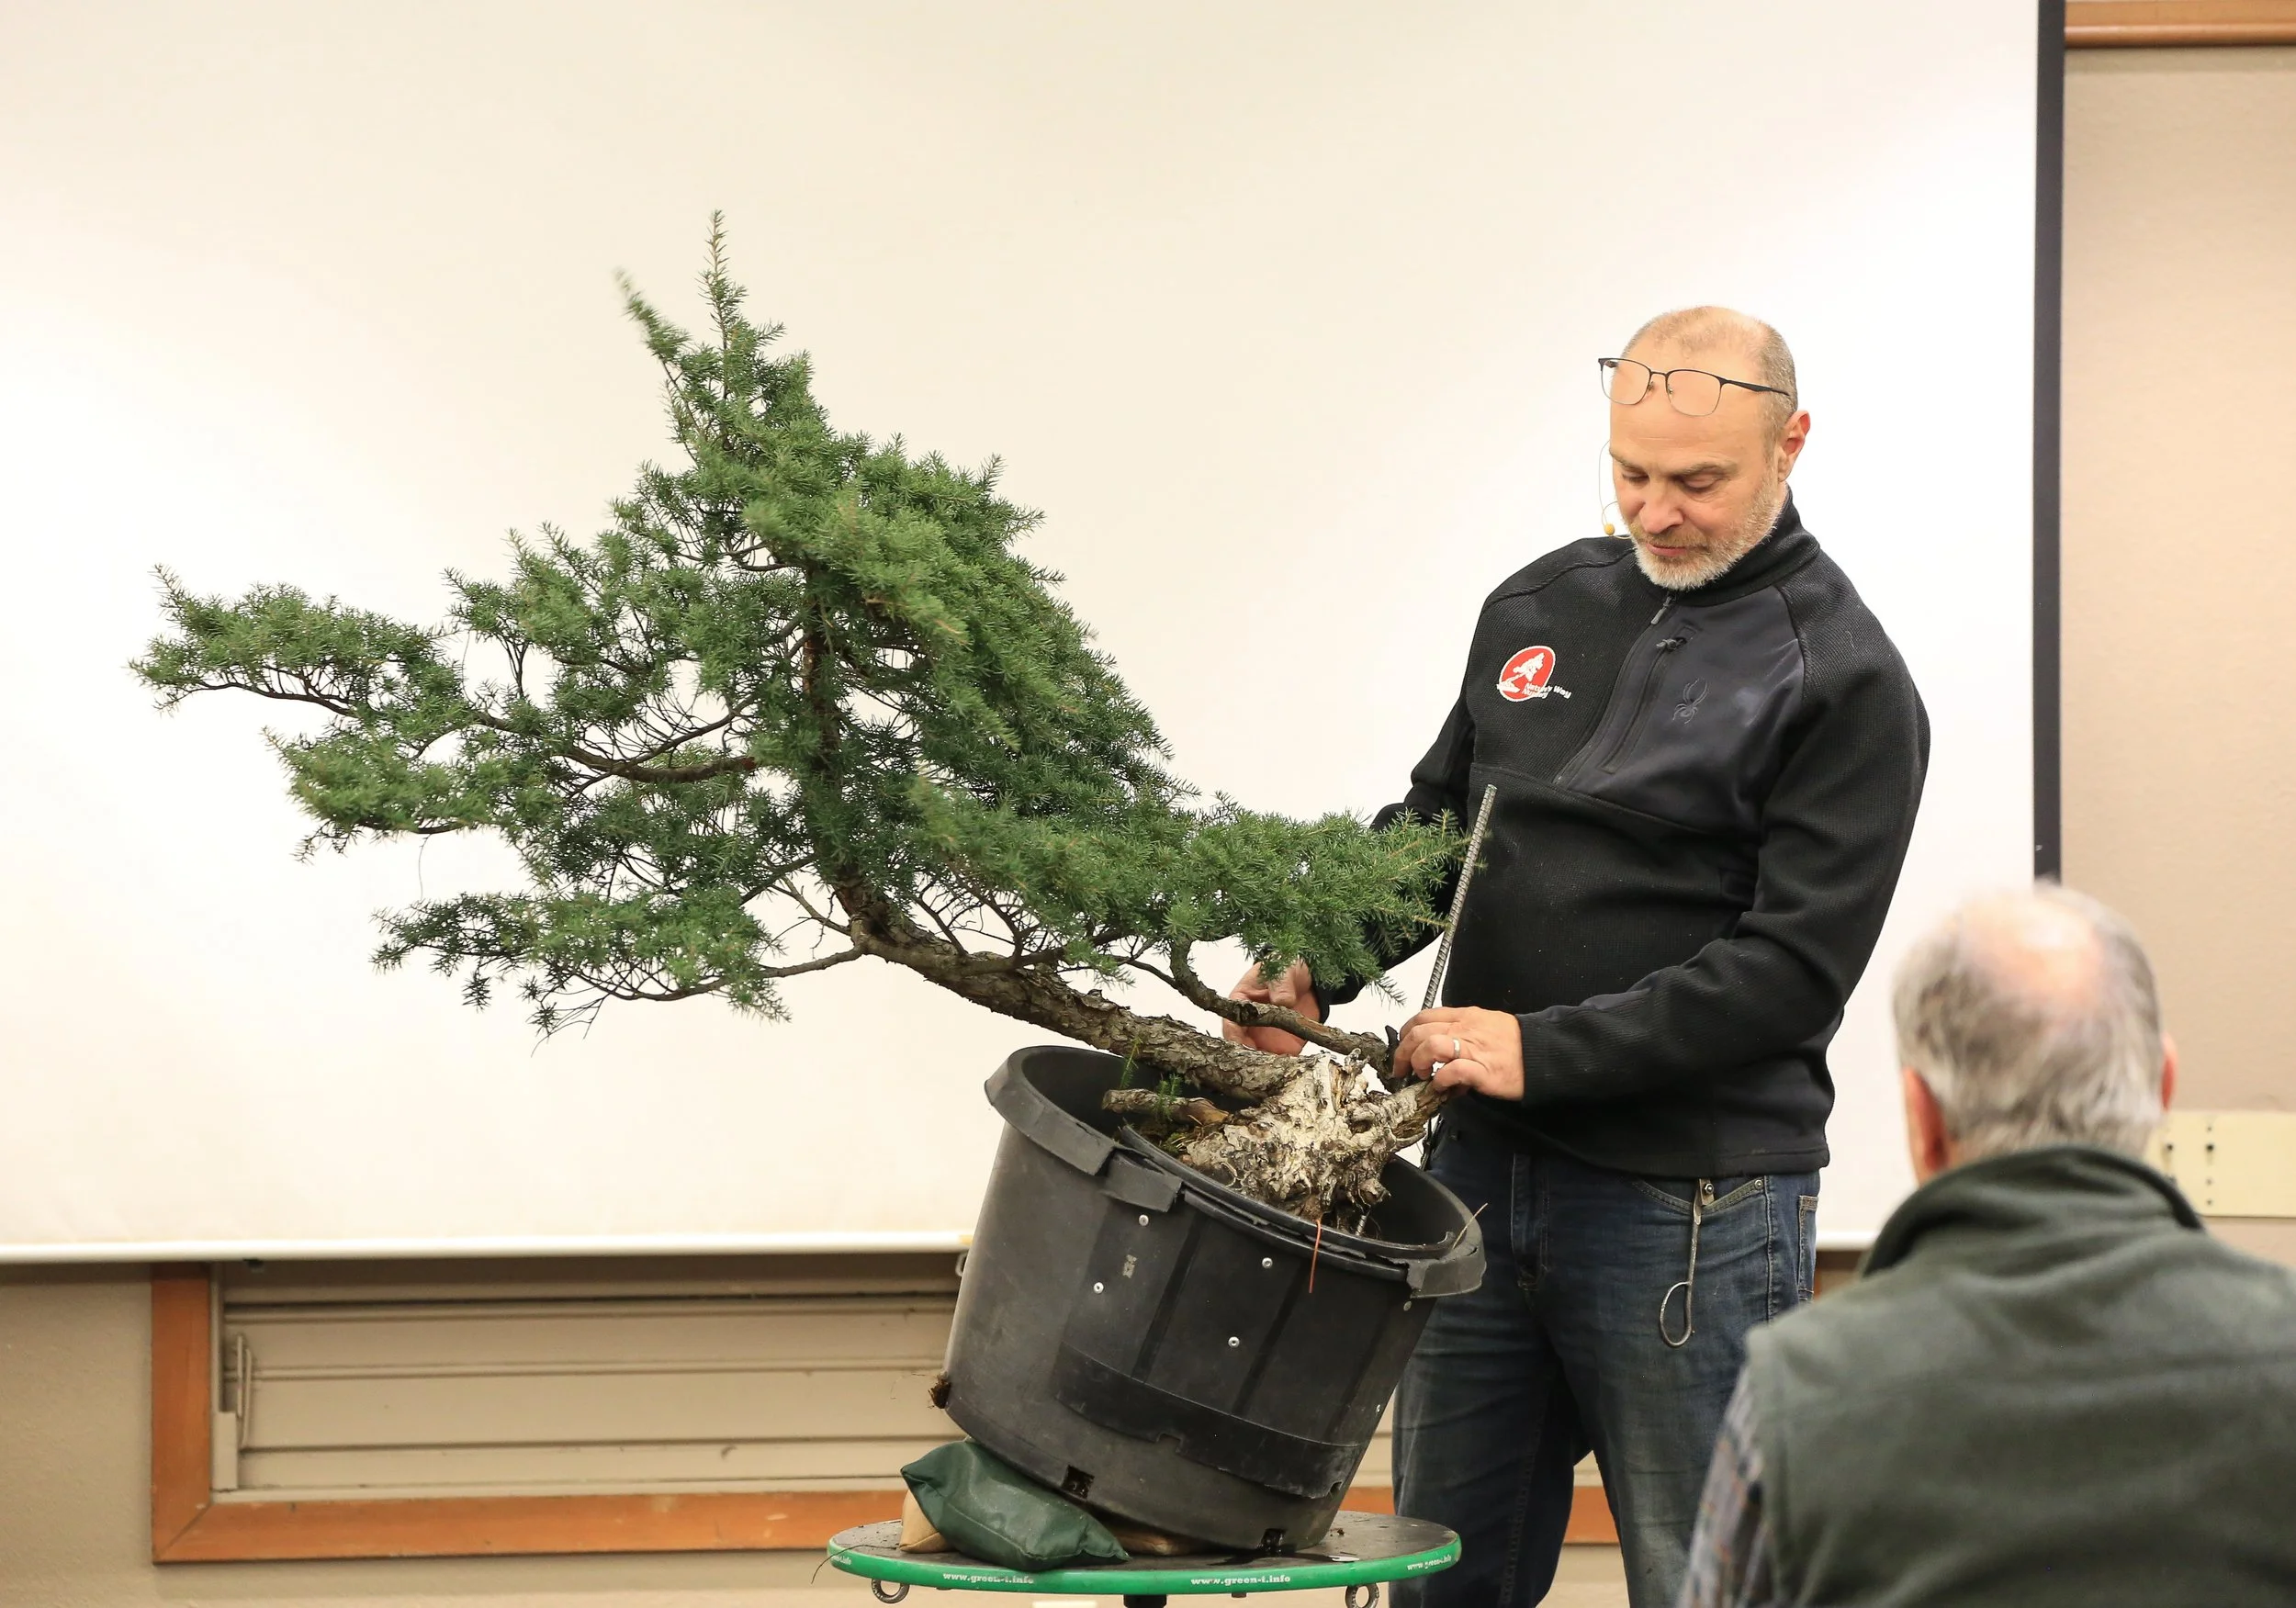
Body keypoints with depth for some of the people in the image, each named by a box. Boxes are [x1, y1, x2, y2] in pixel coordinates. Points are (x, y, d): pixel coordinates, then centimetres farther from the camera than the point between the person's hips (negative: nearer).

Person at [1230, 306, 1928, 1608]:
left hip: (1694, 1207, -6)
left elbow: (1794, 963, -15)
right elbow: (1437, 822, 22)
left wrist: (1544, 1050, -20)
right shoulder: (1540, 610, 12)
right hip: (1484, 1169, 6)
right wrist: (1320, 964, 2)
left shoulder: (1844, 682, -8)